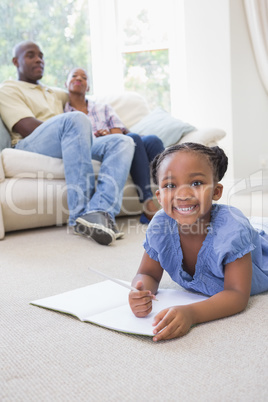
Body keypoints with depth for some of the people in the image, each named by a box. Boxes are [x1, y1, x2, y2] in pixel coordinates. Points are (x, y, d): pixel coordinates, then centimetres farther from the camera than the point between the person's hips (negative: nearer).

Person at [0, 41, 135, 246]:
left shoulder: (53, 93, 38)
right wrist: (81, 130, -9)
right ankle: (82, 213, -41)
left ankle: (101, 211, -41)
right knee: (76, 119, -36)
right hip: (30, 147, -7)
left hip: (71, 148, 7)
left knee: (123, 141, -16)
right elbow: (28, 128, -3)